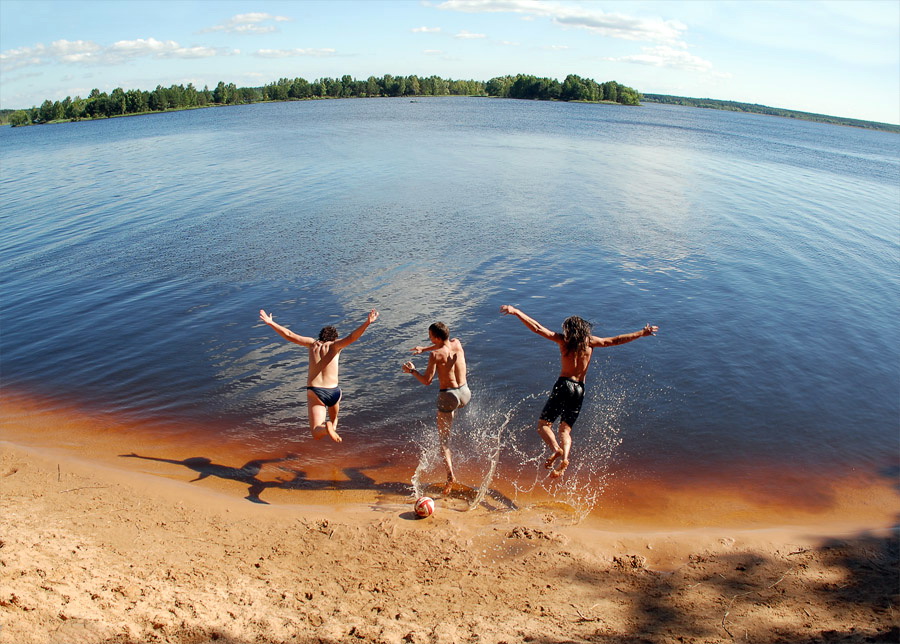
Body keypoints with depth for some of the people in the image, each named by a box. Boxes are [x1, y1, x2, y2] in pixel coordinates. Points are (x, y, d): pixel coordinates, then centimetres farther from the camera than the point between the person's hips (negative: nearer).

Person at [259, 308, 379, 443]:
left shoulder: (313, 343, 10)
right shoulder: (335, 345, 2)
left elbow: (289, 335, 11)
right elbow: (351, 337, -17)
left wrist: (270, 322, 18)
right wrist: (367, 323, -26)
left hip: (314, 392, 0)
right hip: (333, 391, 0)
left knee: (317, 435, -3)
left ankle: (327, 427, -32)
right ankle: (333, 424, 46)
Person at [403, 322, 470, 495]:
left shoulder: (435, 354, -15)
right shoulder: (457, 343, 2)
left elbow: (426, 381, -13)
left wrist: (412, 370, 2)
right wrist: (424, 349, 30)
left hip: (447, 396, -5)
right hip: (464, 393, 5)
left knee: (443, 438, 5)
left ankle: (450, 474, -7)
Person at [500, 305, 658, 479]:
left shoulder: (563, 340, 0)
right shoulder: (590, 341, 7)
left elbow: (537, 328, -7)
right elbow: (615, 340, 13)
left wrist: (516, 311, -9)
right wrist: (642, 333, 22)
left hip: (564, 385, -4)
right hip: (580, 389, 4)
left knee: (543, 424, 1)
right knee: (565, 430, 12)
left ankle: (556, 449, -25)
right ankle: (564, 460, -11)